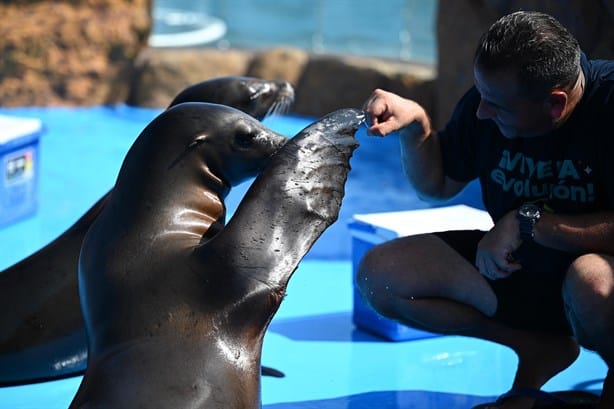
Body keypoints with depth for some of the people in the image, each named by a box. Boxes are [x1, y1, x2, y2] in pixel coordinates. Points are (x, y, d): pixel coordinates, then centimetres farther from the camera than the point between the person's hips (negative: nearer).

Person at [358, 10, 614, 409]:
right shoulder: (490, 97, -8)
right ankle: (540, 348, 4)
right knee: (379, 275, -9)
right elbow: (438, 186, 9)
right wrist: (416, 125, -10)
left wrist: (528, 221, -28)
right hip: (517, 267, 6)